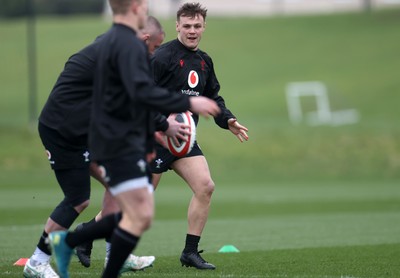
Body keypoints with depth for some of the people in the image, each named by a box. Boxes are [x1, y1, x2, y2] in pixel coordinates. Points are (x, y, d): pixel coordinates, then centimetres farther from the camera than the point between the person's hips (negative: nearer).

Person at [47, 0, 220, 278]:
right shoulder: (129, 45, -15)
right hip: (121, 147, -10)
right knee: (140, 216, -12)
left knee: (139, 217, 11)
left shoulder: (108, 41, 17)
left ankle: (66, 241, 18)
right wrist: (187, 104, -24)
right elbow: (142, 92, -28)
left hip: (126, 144, 10)